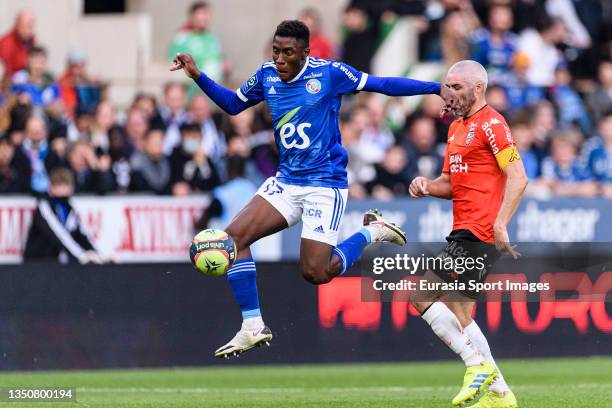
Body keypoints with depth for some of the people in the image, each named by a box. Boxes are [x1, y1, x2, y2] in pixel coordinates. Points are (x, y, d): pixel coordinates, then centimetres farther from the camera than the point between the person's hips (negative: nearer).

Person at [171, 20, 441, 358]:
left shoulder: (329, 73, -11)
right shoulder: (267, 76, 2)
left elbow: (382, 85, -6)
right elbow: (233, 104, 19)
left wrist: (437, 88, -11)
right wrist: (197, 76, 6)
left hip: (325, 184, -6)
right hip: (286, 182, 6)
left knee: (316, 274, -12)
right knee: (233, 237, -12)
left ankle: (370, 232, 16)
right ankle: (253, 327, -4)